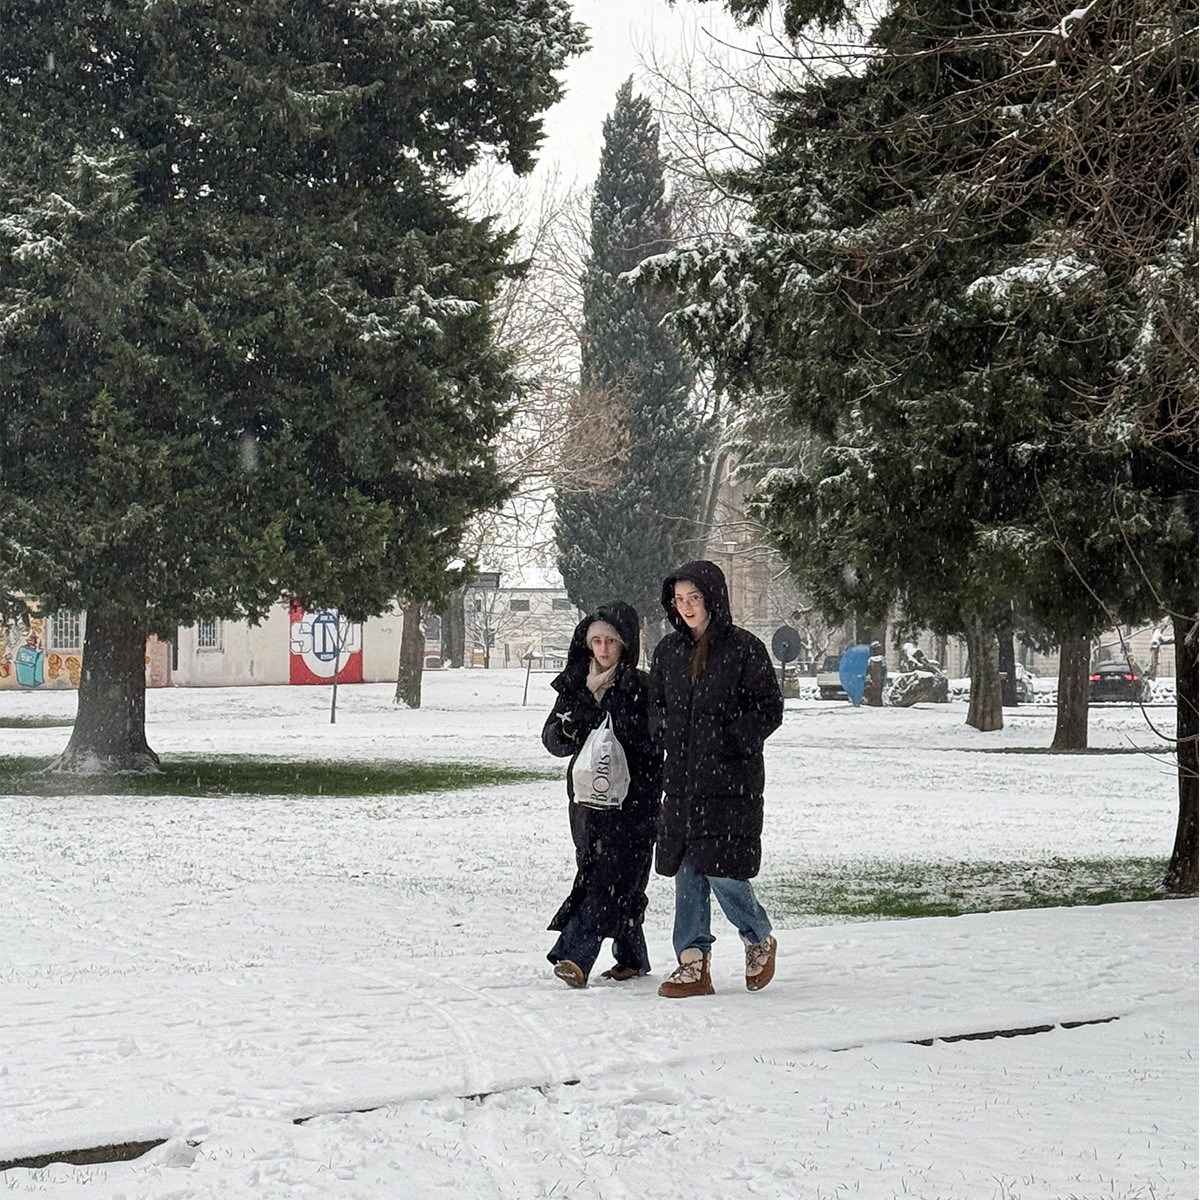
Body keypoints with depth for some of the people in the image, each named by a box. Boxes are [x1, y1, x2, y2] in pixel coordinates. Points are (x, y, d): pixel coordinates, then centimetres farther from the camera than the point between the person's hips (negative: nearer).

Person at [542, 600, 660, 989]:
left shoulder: (640, 686, -3)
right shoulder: (574, 684, 11)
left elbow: (653, 740, -11)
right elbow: (551, 739, 11)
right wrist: (566, 730, -12)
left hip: (631, 794, -5)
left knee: (609, 874, -12)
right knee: (603, 872, 8)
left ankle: (576, 955, -21)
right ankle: (631, 957, 19)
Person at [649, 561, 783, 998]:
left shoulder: (744, 649, -5)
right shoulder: (668, 651, 11)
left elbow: (770, 710, -4)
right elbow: (655, 706, 21)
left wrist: (730, 737, -14)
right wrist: (665, 735, 2)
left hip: (730, 781, -5)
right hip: (681, 779, 5)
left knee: (722, 870, -8)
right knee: (686, 872, 5)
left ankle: (760, 940, 19)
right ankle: (693, 962, 13)